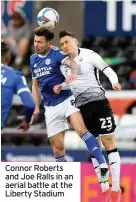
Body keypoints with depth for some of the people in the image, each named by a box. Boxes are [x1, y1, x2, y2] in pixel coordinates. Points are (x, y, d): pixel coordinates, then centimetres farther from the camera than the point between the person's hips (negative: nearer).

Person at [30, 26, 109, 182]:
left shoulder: (56, 53, -7)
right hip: (51, 107, 6)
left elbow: (71, 62, -27)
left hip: (67, 99, -6)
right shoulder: (33, 59, 11)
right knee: (57, 146, 4)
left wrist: (73, 70, -50)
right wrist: (36, 107, 15)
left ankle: (102, 164, -32)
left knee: (81, 129, -28)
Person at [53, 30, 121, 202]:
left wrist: (114, 82, -29)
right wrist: (61, 87, 5)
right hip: (82, 107, 6)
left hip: (99, 102, -6)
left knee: (108, 141, -7)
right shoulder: (63, 64, 10)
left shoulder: (89, 55, -6)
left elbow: (107, 70, -10)